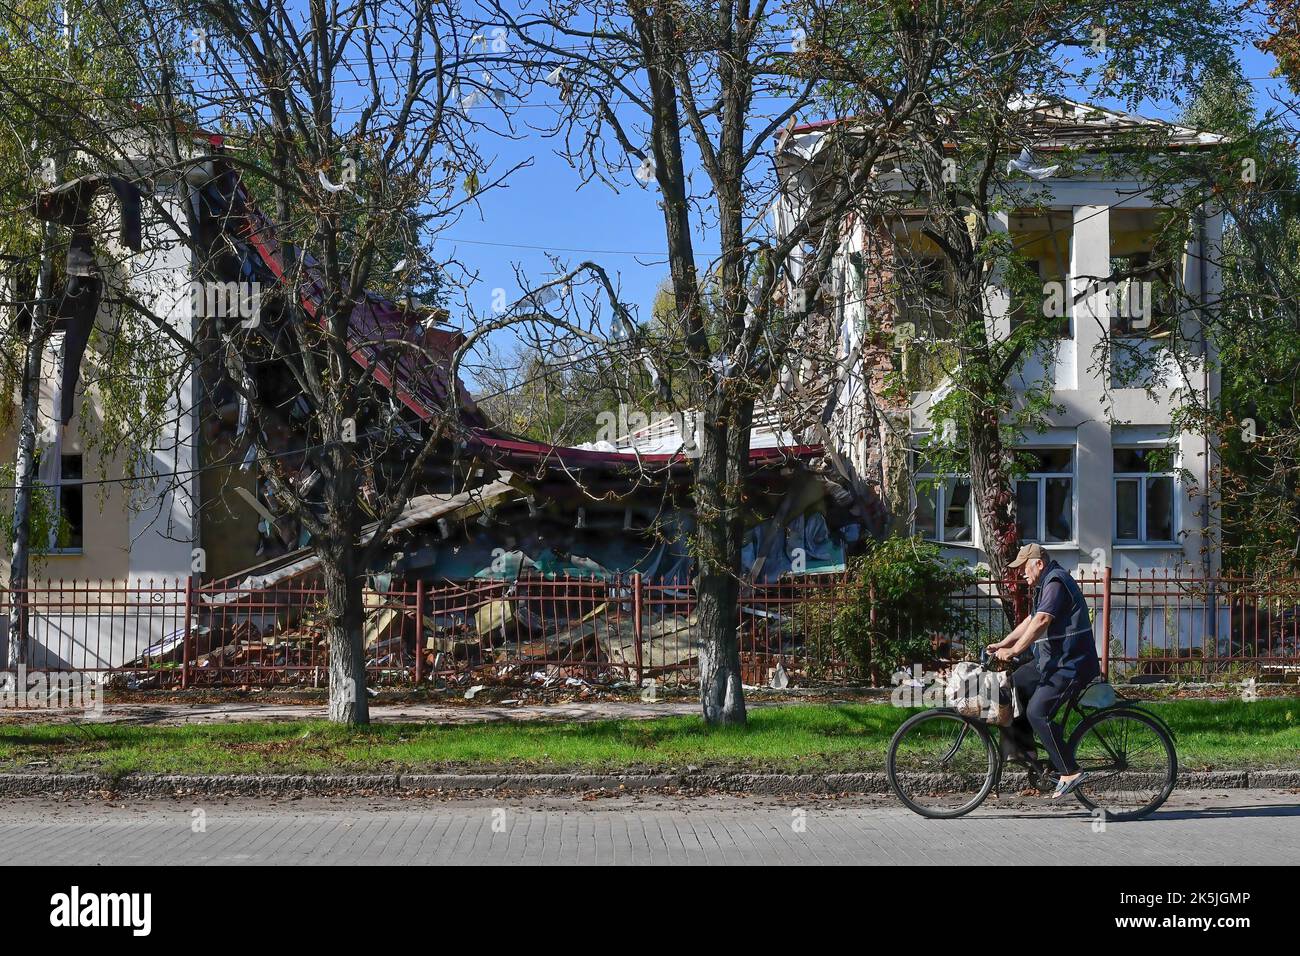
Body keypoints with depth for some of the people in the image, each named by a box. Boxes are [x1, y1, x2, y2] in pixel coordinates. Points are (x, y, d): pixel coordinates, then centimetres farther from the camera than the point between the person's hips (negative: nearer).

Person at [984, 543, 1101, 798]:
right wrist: (1002, 644, 15)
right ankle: (1022, 745, 17)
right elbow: (1031, 621, 21)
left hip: (1070, 665, -11)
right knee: (1017, 682, 14)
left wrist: (1014, 650, -30)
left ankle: (1070, 772, -14)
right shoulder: (1048, 584, 19)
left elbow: (1041, 621, -27)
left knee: (1037, 712, -17)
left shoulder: (1056, 583, -15)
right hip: (1055, 660, 11)